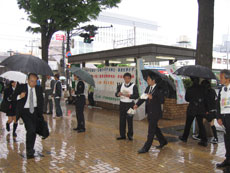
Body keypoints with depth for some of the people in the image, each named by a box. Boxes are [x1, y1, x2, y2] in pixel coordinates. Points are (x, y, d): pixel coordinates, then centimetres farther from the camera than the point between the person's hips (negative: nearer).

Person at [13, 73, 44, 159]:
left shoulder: (39, 88, 4)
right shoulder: (21, 87, -4)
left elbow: (41, 101, 13)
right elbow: (14, 97, -4)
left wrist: (40, 113, 10)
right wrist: (19, 96, -26)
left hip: (35, 111, 4)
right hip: (25, 111, -4)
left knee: (33, 131, 11)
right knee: (31, 129, -19)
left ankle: (30, 150, 30)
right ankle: (30, 150, -2)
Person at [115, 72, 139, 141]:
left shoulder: (134, 86, -3)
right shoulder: (120, 86, 9)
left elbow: (137, 96, -8)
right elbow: (116, 93, 4)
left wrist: (130, 95, -24)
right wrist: (118, 94, -19)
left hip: (130, 104, -3)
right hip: (122, 104, 4)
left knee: (130, 120, 0)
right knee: (122, 120, 7)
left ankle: (130, 135, 13)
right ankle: (122, 135, 17)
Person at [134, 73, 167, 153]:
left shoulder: (158, 89, -15)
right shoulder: (148, 88, 8)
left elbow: (162, 100, -20)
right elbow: (143, 97, 8)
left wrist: (152, 97, -30)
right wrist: (137, 104, -4)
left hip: (155, 113, -8)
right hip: (149, 112, 8)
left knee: (151, 130, -2)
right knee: (155, 128, 21)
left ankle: (146, 147, 6)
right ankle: (163, 141, 39)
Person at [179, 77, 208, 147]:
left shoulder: (189, 89, -9)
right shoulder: (202, 88, -4)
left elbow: (187, 99, 2)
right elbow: (204, 97, 4)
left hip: (192, 109, -2)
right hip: (201, 109, 2)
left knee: (188, 124, 11)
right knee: (201, 124, 7)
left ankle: (184, 137, 24)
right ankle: (204, 140, 3)